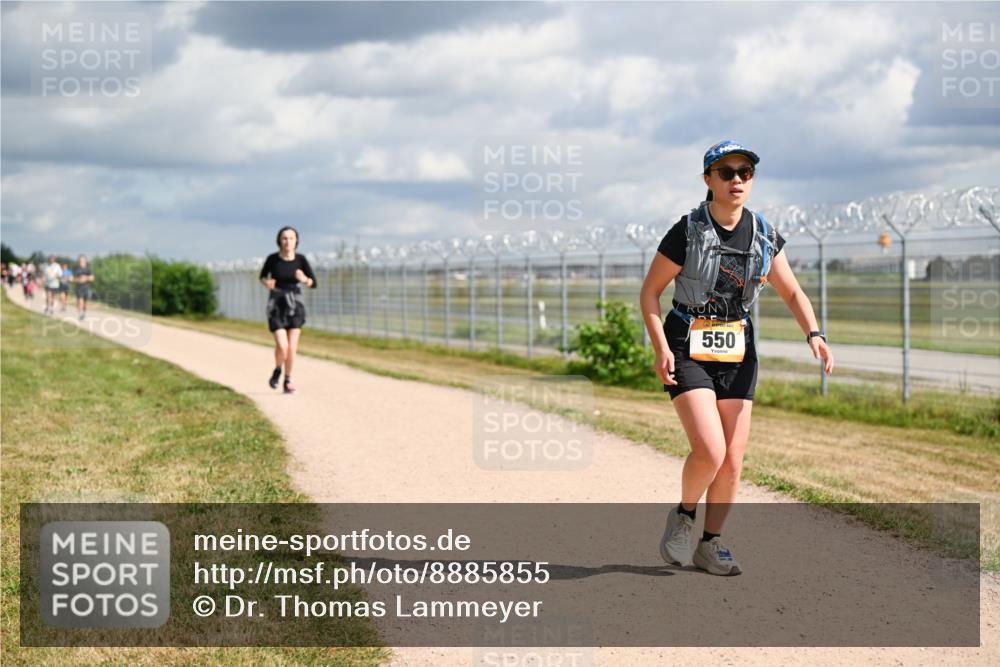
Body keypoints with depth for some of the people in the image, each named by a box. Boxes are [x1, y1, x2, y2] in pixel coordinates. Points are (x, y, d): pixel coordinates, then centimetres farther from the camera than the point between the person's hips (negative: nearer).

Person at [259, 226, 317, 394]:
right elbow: (262, 277, 9)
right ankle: (277, 370, 17)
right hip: (276, 306, -1)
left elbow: (313, 284, -3)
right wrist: (266, 283, -15)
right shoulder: (272, 258, -8)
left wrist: (304, 279, -26)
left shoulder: (301, 259, -4)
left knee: (292, 347, -3)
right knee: (282, 346, -15)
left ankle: (288, 382, 18)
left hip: (294, 305, 2)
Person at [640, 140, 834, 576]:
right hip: (688, 349, -5)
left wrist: (814, 334, -9)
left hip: (738, 351, 5)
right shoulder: (687, 232, -12)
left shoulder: (764, 236, 1)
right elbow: (650, 292, -6)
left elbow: (793, 293, 9)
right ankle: (683, 516, 10)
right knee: (710, 450, -19)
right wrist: (661, 348, -17)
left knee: (732, 461, 3)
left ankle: (709, 545, 19)